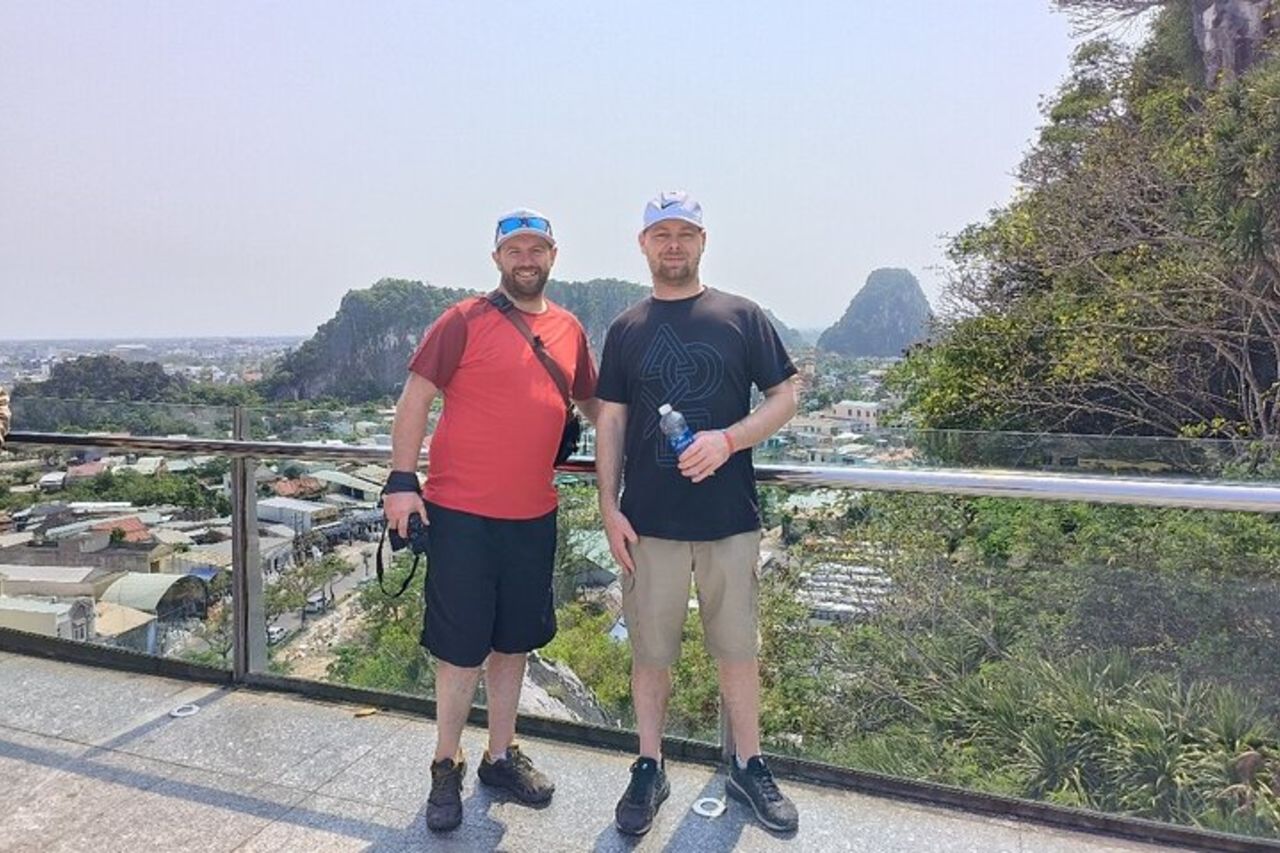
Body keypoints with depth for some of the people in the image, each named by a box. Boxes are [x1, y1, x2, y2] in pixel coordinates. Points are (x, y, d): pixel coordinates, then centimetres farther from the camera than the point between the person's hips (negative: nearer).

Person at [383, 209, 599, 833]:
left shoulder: (569, 329, 8)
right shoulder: (464, 321, -6)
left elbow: (591, 402, 20)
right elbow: (415, 396, -7)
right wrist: (401, 481, -13)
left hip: (534, 516, 5)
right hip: (460, 513, -5)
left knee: (513, 640, 16)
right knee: (461, 647, 5)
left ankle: (501, 756, 34)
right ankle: (446, 768, 24)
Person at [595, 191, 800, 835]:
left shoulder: (742, 317, 3)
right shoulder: (625, 330, 7)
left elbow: (784, 397, 2)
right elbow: (610, 422, 6)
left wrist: (728, 440, -15)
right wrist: (609, 508, -1)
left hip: (729, 517, 0)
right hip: (648, 521, 1)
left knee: (737, 648, 11)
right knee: (651, 651, 10)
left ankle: (748, 768, 29)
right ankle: (648, 770, 28)